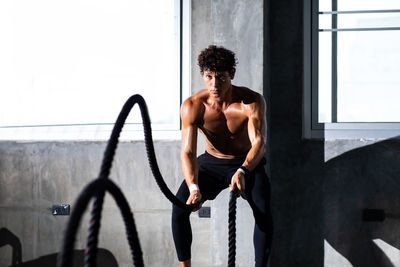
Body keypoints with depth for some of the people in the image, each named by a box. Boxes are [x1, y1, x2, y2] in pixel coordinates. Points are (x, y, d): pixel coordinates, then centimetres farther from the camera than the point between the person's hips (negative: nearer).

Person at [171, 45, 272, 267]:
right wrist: (194, 187, -48)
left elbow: (259, 143, -37)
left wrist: (242, 171, -58)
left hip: (247, 164, -2)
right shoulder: (192, 106, -21)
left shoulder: (252, 101, -24)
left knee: (263, 211, -28)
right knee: (180, 206, -21)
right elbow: (188, 151, -29)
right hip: (211, 163, 2)